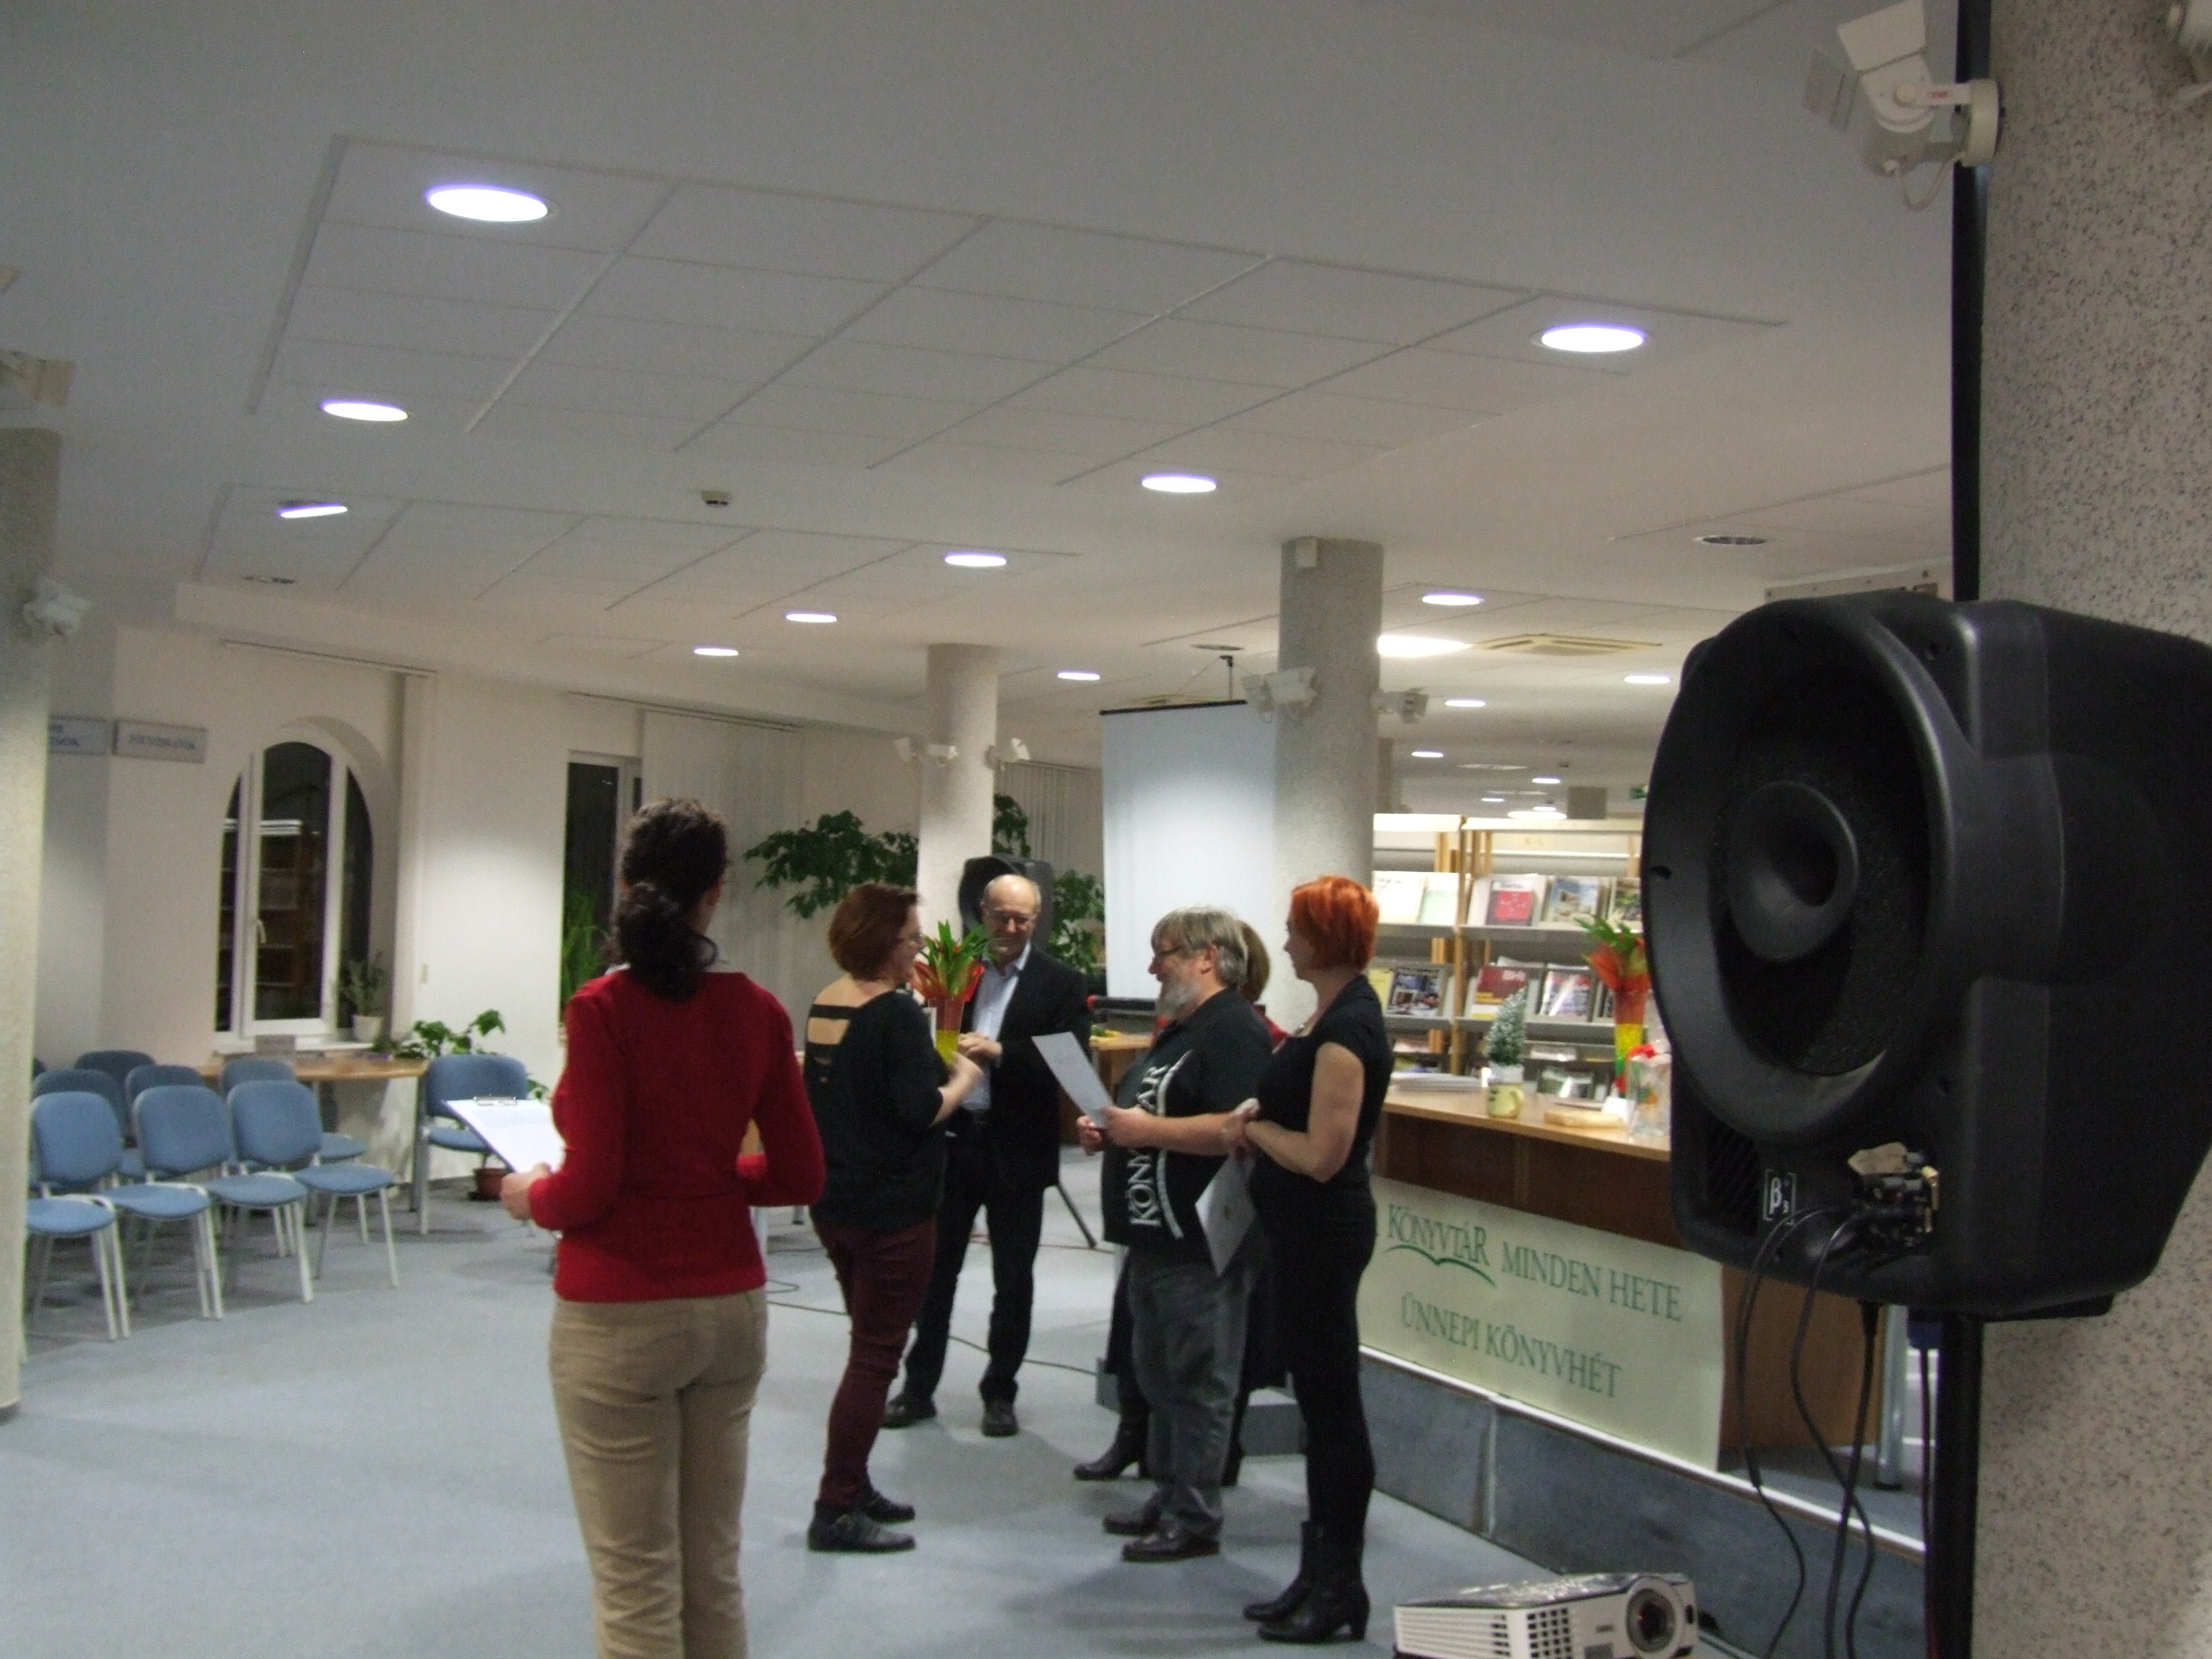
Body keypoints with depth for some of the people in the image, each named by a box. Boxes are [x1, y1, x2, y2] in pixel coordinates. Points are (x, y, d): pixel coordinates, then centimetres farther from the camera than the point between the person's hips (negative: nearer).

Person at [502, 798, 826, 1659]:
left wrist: (529, 1195, 4)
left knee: (635, 1585, 4)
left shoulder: (602, 1009, -14)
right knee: (713, 1571, 16)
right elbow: (800, 1176, 4)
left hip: (619, 1314, -5)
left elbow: (589, 1189, -16)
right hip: (729, 1303, 5)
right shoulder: (757, 1011, 0)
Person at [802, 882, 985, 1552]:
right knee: (876, 1355, 0)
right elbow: (920, 1112, -23)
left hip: (835, 1200, 8)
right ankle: (836, 1511, 3)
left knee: (870, 1345, 20)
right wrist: (962, 1080, -5)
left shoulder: (823, 1007, 6)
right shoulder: (897, 1014, -18)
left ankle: (853, 1489, 25)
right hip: (892, 1208, -8)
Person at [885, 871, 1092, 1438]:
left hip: (1016, 1149, -2)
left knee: (1013, 1279, 9)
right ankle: (919, 1387, 22)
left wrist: (1001, 1052, -25)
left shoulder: (1062, 984, -3)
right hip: (953, 1138, 2)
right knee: (936, 1268, 10)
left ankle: (1000, 1394, 22)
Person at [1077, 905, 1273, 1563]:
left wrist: (1148, 1130, -21)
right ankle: (1167, 1495, 27)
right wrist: (1109, 1131, 9)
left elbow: (1234, 1129, -26)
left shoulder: (1234, 1030, -15)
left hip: (1201, 1242, -11)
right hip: (1157, 1236, 11)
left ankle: (1195, 1520, 6)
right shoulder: (1179, 1028, 18)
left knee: (1199, 1381, -1)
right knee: (1159, 1374, 17)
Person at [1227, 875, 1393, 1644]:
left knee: (1332, 1404, 0)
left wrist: (1253, 1127, -9)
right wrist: (1258, 1121, 0)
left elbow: (1322, 1154, -24)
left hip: (1323, 1232, -10)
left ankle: (1340, 1586, 11)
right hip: (1305, 1230, 10)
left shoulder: (1346, 1028, -20)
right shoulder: (1336, 1011, 10)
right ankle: (1321, 1573, 25)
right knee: (1319, 1403, 15)